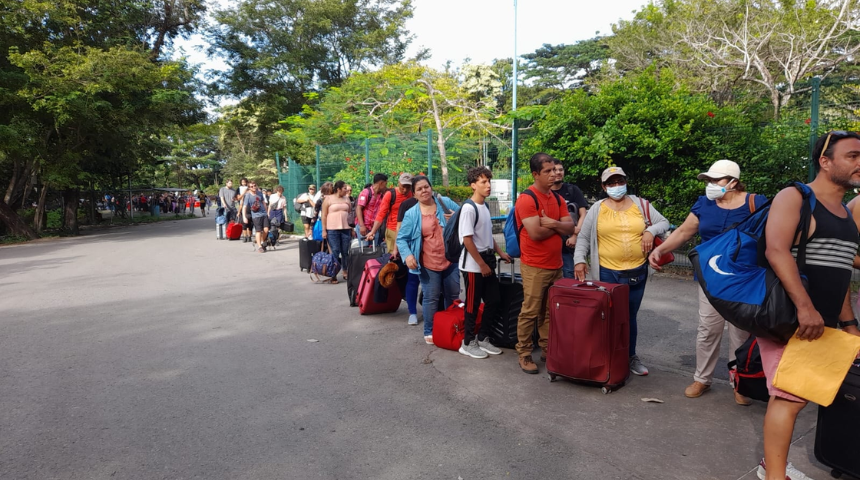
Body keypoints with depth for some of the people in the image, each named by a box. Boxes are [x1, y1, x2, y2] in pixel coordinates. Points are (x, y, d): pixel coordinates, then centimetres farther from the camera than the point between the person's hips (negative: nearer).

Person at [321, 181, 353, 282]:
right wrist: (324, 230, -6)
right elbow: (324, 216, -1)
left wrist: (352, 229, 11)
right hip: (332, 229, -4)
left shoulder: (346, 199, 13)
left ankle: (345, 272, 15)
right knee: (335, 252, -6)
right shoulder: (328, 199, 1)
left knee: (345, 252, 5)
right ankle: (333, 274, 0)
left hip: (346, 228, 4)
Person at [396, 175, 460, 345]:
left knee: (453, 296, 15)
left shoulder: (446, 203, 1)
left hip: (450, 261, 3)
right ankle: (429, 331, 18)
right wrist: (407, 255, -17)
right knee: (431, 298, 2)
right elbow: (401, 238, -1)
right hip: (428, 265, -3)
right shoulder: (411, 214, -4)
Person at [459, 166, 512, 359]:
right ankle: (468, 343, 18)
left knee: (494, 300, 12)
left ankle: (483, 339, 27)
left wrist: (499, 252, 15)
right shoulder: (468, 208, -18)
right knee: (473, 304, 3)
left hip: (487, 260, 8)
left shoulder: (485, 206, 9)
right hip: (473, 265, -8)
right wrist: (482, 265, -17)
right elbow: (467, 240, -20)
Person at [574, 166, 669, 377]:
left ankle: (631, 356, 30)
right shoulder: (597, 209, -1)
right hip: (608, 273, -2)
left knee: (630, 316, 14)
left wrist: (651, 231, -10)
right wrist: (579, 260, -11)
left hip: (637, 272, 2)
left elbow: (663, 222, 10)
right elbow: (583, 237, 1)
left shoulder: (641, 205, 5)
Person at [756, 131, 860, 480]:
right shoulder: (794, 198, -7)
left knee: (791, 395, 13)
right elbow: (776, 251, -22)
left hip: (822, 323, 8)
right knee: (789, 398, -7)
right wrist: (804, 307, -29)